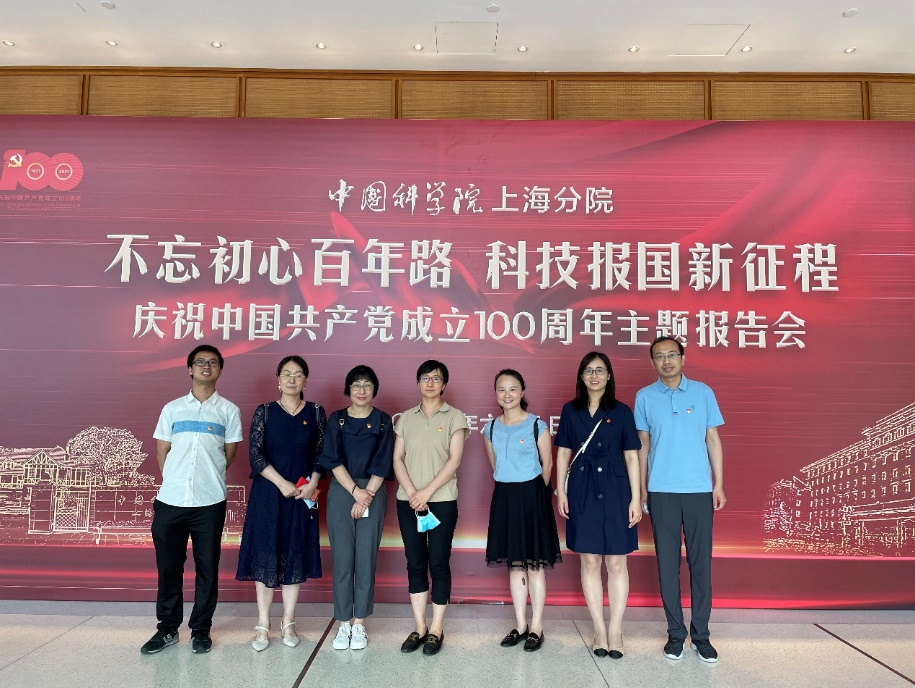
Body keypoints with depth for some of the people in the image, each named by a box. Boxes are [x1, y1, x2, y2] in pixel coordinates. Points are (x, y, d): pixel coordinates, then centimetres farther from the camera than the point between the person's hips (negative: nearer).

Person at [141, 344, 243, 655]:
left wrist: (208, 477, 9)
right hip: (170, 501, 1)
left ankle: (201, 629, 20)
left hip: (210, 502, -1)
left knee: (207, 568, 6)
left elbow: (230, 453, 8)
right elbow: (162, 451, 12)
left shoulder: (229, 410, 4)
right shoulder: (172, 408, 8)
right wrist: (174, 482, 10)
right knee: (168, 567, 9)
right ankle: (167, 628, 24)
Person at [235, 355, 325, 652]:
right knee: (265, 555, 3)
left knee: (295, 556, 6)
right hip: (268, 493, -1)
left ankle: (288, 623, 19)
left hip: (302, 495, 1)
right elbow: (255, 454, -7)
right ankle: (262, 625, 14)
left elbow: (322, 453, 4)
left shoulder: (316, 413, 3)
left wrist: (312, 483, -11)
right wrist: (282, 483, -15)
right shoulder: (264, 412, -1)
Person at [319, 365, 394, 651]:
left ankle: (359, 624, 13)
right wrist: (355, 491, -11)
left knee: (366, 558, 2)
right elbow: (333, 460, -2)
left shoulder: (383, 422, 4)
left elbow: (382, 464, -1)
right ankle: (344, 624, 13)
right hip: (341, 492, 0)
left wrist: (367, 496, -10)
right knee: (342, 558, 2)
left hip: (373, 493, 0)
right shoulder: (336, 419, 5)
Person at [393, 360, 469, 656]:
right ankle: (419, 627, 17)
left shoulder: (454, 417, 1)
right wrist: (412, 493, -9)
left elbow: (454, 460, -7)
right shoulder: (406, 418, 10)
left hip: (442, 501, -3)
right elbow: (398, 458, 5)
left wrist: (427, 491, -14)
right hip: (408, 501, 3)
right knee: (415, 563, 7)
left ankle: (436, 629, 12)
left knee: (438, 563, 1)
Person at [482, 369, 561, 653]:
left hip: (532, 496, -4)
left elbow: (547, 464, 0)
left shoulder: (537, 425, -7)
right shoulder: (491, 428, 5)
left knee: (535, 563, 2)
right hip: (504, 497, 4)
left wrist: (533, 493, 5)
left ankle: (536, 627, 15)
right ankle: (520, 625, 23)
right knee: (514, 564, 12)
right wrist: (509, 490, 14)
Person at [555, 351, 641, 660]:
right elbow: (563, 454, 8)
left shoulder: (622, 411, 1)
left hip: (615, 490, -1)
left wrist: (635, 498, -4)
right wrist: (561, 492, 2)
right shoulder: (570, 411, 5)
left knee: (616, 562, 3)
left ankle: (615, 630, 14)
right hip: (582, 491, 1)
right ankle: (599, 628, 17)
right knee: (590, 562, 6)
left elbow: (631, 456, 0)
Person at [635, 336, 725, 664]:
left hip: (699, 489, 0)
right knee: (667, 562, 5)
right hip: (661, 491, 0)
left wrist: (719, 484, 2)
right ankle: (675, 632, 18)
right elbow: (643, 444, 7)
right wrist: (641, 489, 5)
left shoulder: (703, 392, 3)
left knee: (701, 561, 5)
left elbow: (713, 439, 6)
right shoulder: (644, 397, 3)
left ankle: (701, 633, 17)